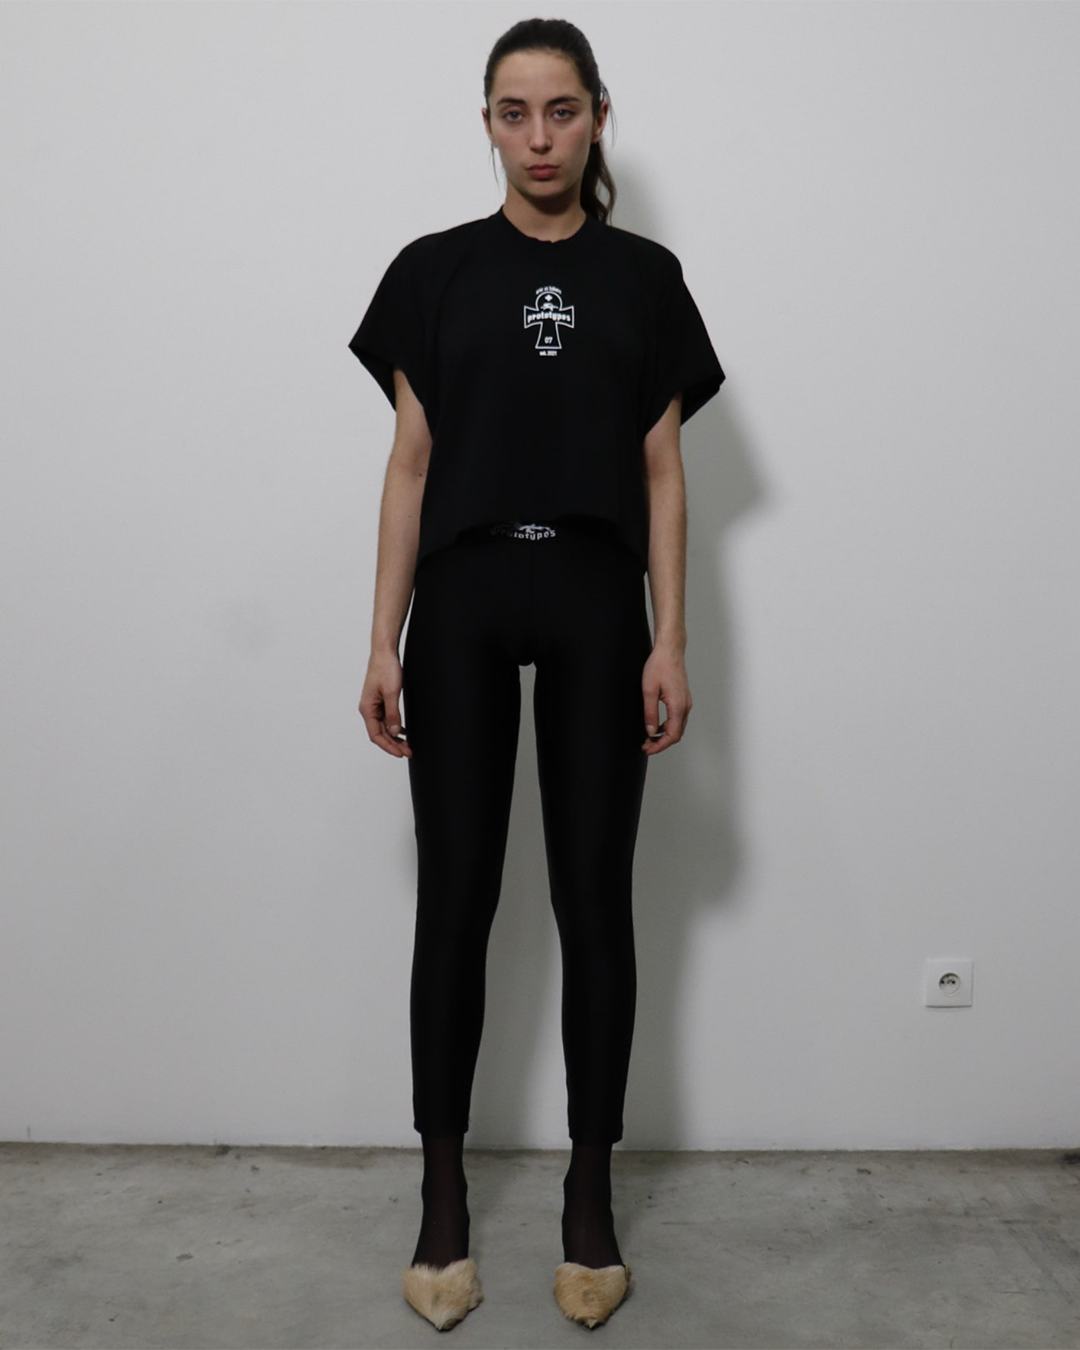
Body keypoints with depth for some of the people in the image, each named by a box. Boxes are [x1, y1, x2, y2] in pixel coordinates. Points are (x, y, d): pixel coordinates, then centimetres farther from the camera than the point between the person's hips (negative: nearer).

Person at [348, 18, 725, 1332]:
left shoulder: (644, 276, 8)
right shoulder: (433, 270, 7)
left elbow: (661, 472, 5)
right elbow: (410, 464, 4)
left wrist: (670, 643, -3)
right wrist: (384, 642, -1)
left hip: (596, 607, 0)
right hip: (462, 603, 0)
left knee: (595, 899, 5)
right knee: (455, 899, 4)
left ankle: (590, 1190, 20)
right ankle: (443, 1191, 18)